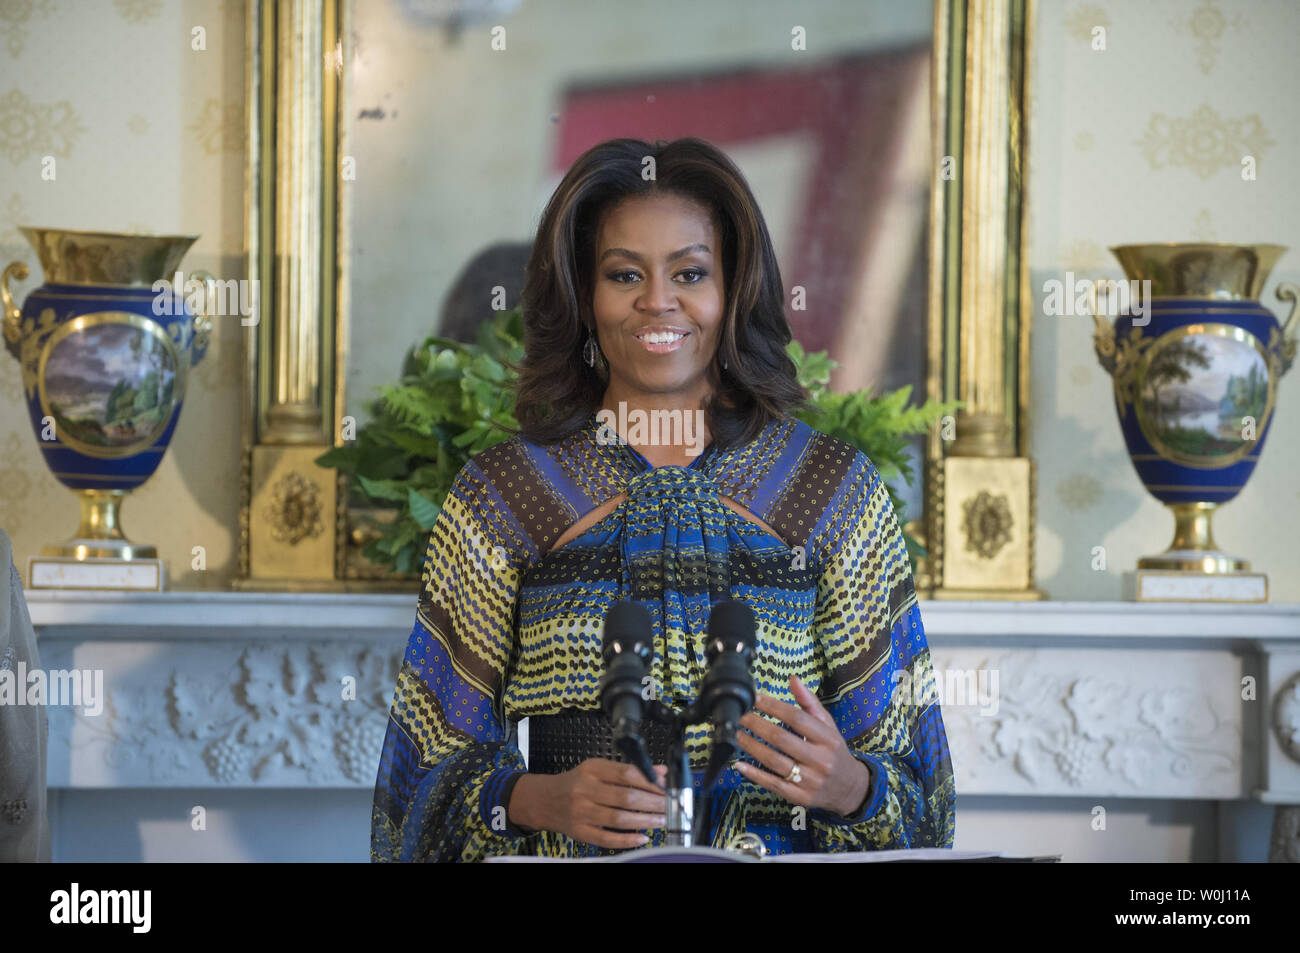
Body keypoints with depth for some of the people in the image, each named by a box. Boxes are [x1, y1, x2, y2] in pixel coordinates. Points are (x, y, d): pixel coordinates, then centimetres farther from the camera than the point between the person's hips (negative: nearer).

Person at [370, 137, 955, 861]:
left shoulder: (838, 492, 6)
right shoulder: (501, 496, 7)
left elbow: (911, 768, 7)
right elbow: (436, 767, 8)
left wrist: (851, 788, -12)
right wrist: (537, 798, -11)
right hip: (566, 859, -1)